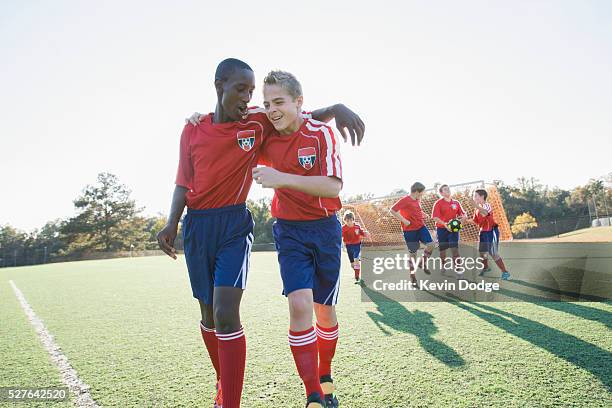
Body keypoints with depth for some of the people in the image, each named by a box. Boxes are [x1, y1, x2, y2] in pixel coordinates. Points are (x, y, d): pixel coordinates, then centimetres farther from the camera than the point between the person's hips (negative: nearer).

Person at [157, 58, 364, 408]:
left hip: (235, 224, -3)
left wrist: (337, 108, -10)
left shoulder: (259, 123, 0)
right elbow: (184, 183, 10)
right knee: (209, 314, 12)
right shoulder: (192, 131, 5)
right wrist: (172, 223, -1)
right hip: (197, 225, 3)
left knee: (226, 314, -17)